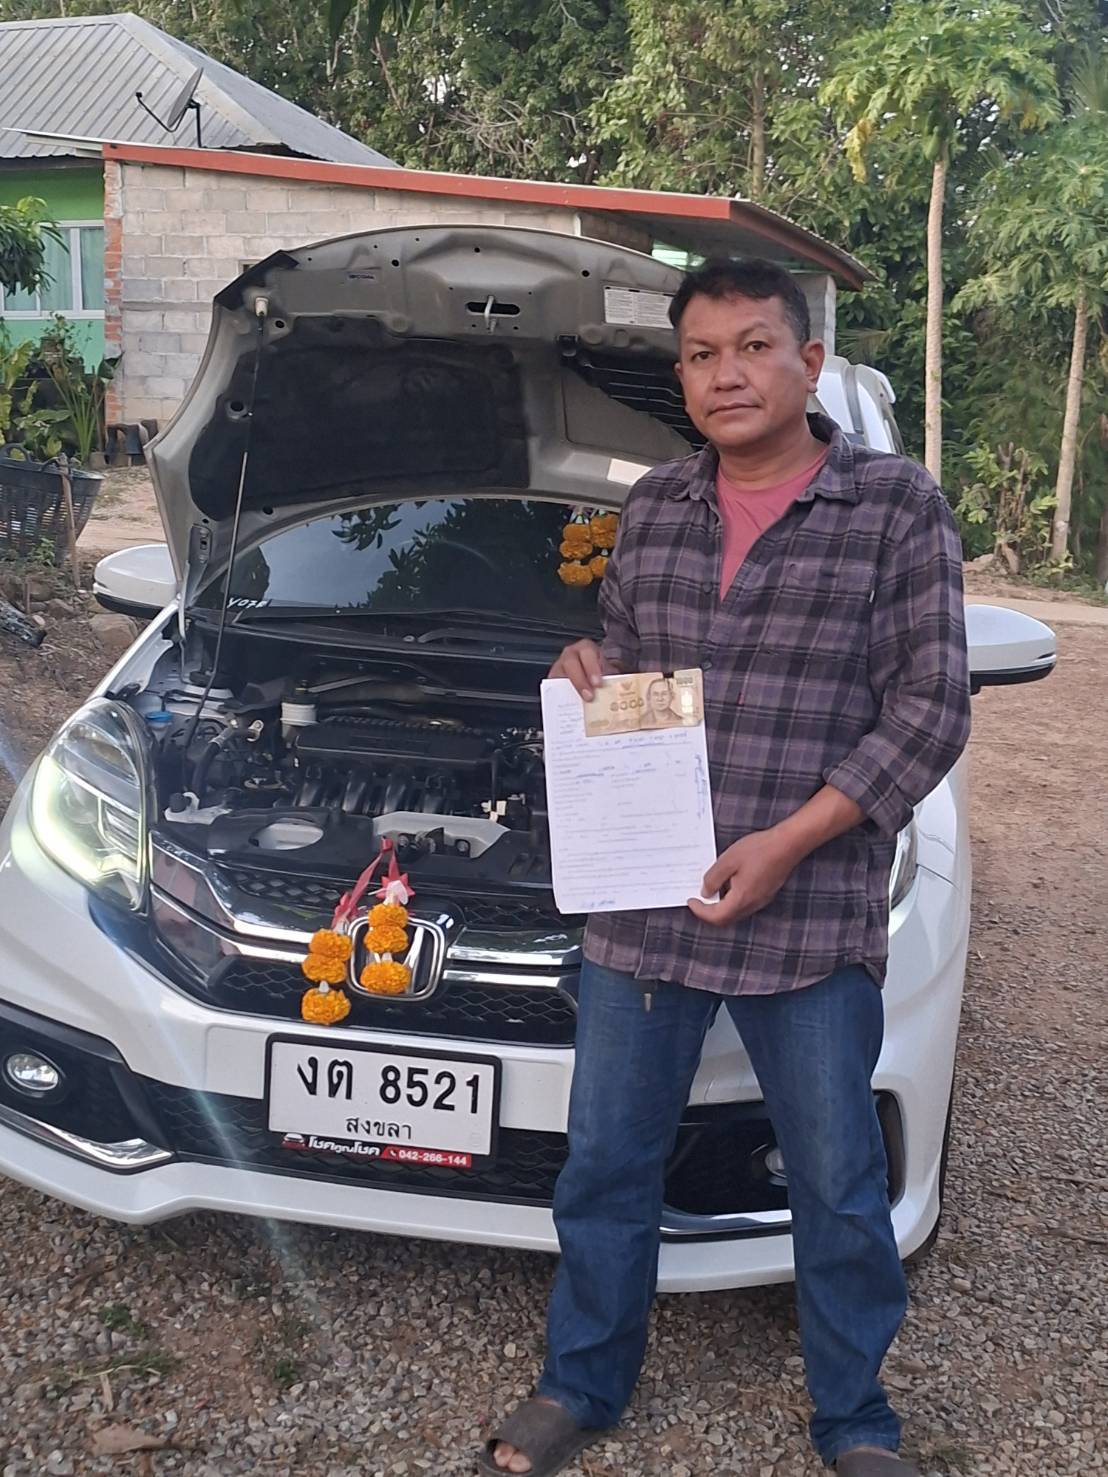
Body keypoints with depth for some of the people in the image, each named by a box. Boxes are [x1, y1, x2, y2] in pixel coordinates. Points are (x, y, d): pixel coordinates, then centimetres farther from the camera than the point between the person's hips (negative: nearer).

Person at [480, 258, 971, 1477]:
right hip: (638, 907, 4)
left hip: (813, 918, -3)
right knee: (605, 1165, 15)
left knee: (839, 1188, 12)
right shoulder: (652, 511, 9)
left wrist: (788, 842, -16)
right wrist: (587, 681, -4)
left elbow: (931, 713, -8)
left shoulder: (898, 509, -5)